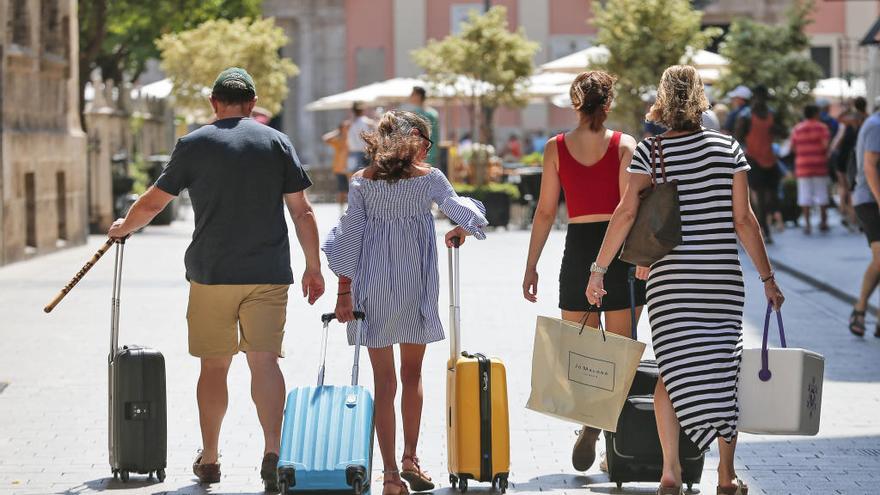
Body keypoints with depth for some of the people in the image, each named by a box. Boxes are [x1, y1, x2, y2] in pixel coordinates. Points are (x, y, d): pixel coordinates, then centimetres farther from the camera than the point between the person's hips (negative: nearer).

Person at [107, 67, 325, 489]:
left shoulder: (193, 144, 2)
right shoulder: (277, 142, 4)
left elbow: (153, 203, 7)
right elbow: (302, 211, 3)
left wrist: (123, 228, 26)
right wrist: (313, 267, 10)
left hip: (211, 273, 0)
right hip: (268, 274, 0)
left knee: (214, 364, 9)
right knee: (264, 360, -1)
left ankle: (209, 459, 18)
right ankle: (273, 451, -15)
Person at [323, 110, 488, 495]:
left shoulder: (362, 181, 1)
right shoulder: (429, 178, -2)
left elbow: (349, 235, -2)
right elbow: (463, 212, -1)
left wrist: (345, 292, 1)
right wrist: (460, 231, 23)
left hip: (373, 288, 1)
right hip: (416, 286, 0)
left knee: (385, 381, 4)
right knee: (412, 374, 19)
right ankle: (410, 459, 19)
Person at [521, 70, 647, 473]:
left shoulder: (556, 148, 1)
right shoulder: (625, 146, -3)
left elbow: (545, 212, 2)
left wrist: (531, 265, 7)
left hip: (578, 250, 1)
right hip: (620, 250, -1)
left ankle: (590, 422, -16)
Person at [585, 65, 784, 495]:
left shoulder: (649, 151, -2)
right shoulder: (728, 149, 1)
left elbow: (626, 212, -10)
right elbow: (743, 220, -1)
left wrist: (599, 269, -6)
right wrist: (767, 278, 5)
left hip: (669, 279, 0)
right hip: (722, 279, 0)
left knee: (672, 370, 6)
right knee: (723, 370, 7)